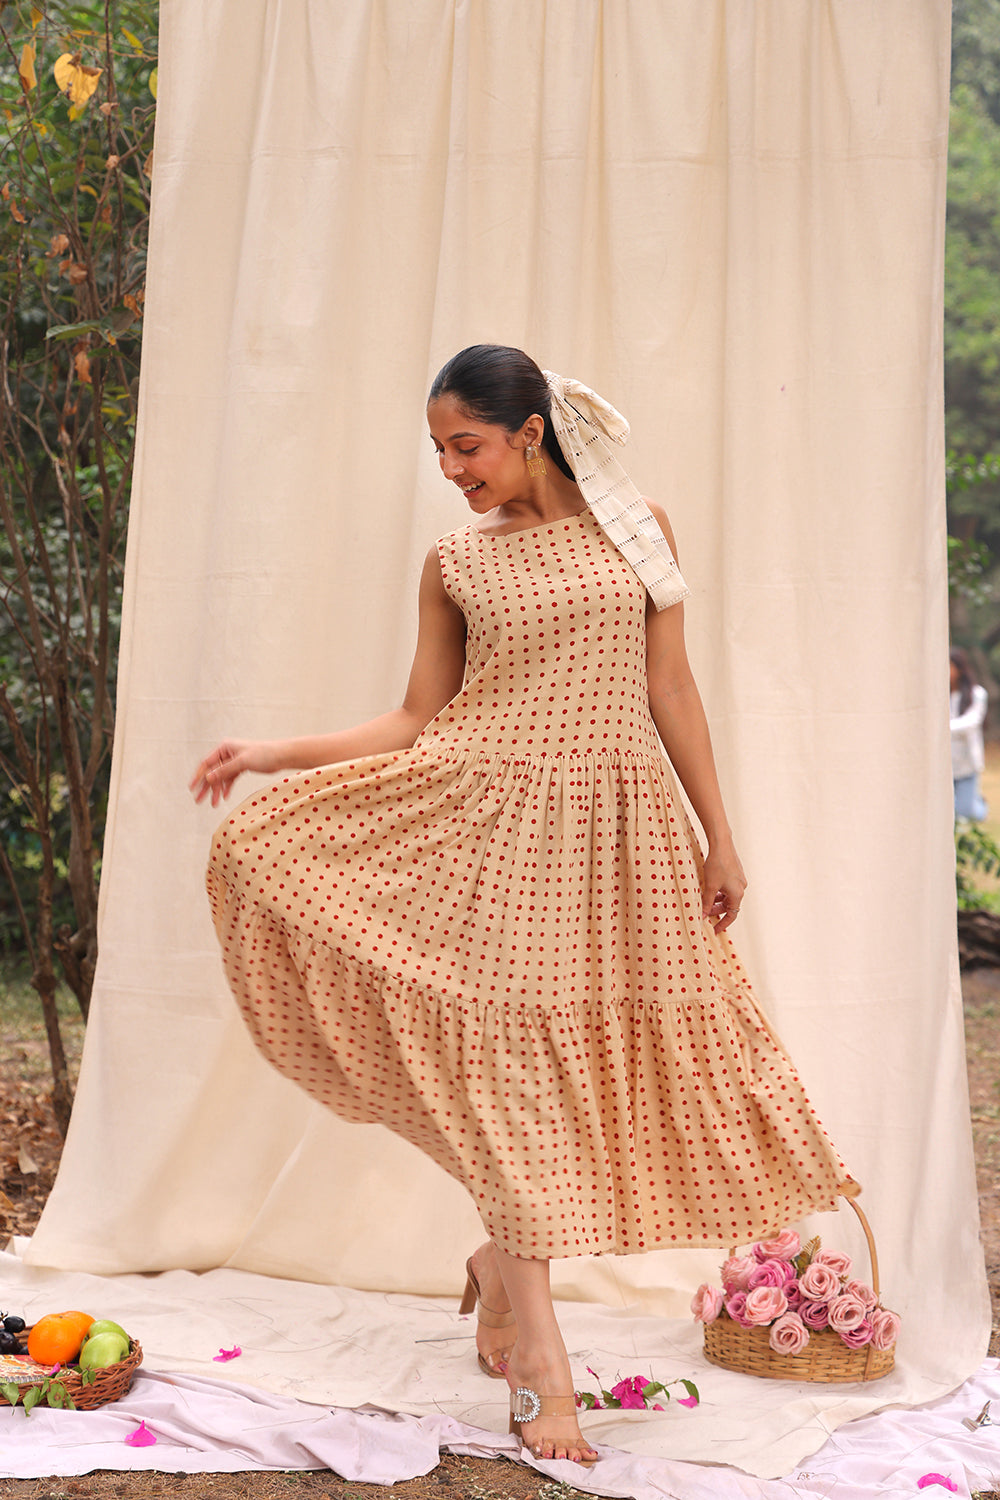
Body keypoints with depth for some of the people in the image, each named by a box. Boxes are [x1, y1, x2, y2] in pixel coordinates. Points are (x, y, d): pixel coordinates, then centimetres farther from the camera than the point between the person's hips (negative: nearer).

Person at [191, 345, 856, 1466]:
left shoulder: (637, 527, 7)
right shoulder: (456, 560, 5)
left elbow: (670, 689, 9)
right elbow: (416, 722, 7)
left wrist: (719, 836, 8)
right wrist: (275, 753, -1)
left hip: (622, 830, 2)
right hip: (502, 824, -2)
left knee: (608, 1056, 2)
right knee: (515, 1059, -7)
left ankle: (498, 1263, 25)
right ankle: (538, 1351, -2)